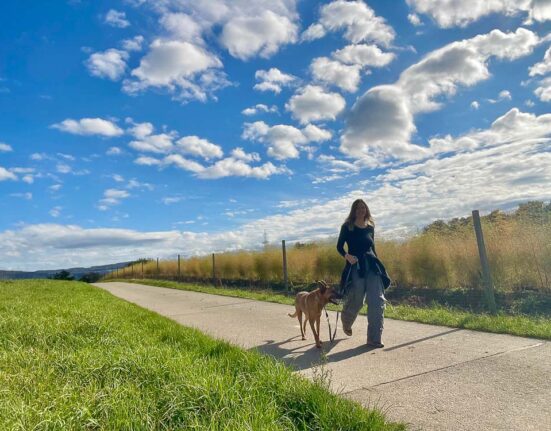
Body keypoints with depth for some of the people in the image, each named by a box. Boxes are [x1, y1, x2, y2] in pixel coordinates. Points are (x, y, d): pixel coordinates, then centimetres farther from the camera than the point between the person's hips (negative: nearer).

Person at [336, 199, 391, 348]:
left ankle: (374, 338, 3)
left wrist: (378, 265, 18)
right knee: (355, 301, 1)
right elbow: (339, 246, -2)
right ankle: (346, 323, 35)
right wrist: (347, 256, -21)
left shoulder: (370, 227, 12)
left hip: (372, 266, 4)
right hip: (355, 267, -4)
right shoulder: (347, 226, -1)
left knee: (377, 302, -5)